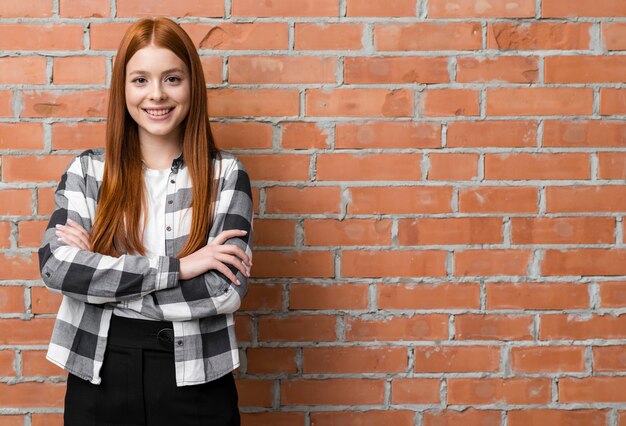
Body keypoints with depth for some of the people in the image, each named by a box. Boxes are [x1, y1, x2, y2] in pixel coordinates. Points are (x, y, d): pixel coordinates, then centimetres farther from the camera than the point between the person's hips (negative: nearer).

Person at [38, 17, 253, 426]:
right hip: (99, 376, 2)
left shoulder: (226, 173, -3)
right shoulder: (87, 171, 2)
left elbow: (226, 289, -14)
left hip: (194, 380, -1)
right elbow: (55, 267, -13)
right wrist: (177, 267, -18)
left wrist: (98, 273, -12)